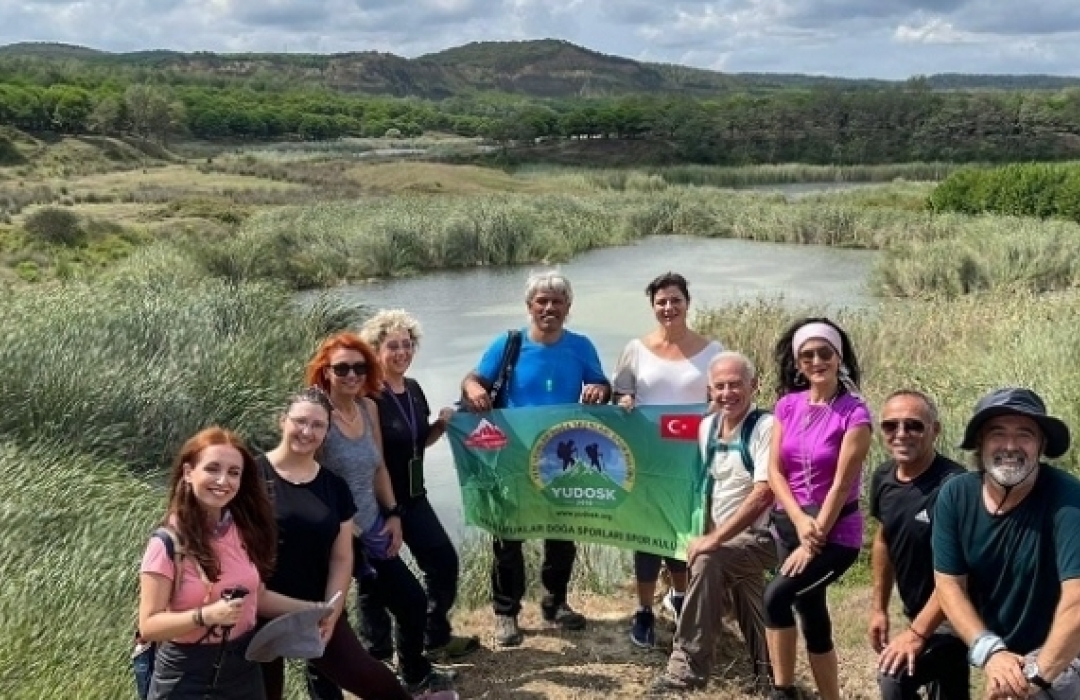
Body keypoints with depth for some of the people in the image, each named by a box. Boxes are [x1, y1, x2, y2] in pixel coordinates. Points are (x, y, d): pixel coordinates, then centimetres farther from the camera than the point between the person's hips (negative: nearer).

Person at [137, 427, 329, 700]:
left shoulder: (245, 531, -2)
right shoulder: (168, 542, -15)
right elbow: (149, 625, -15)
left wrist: (309, 609, -3)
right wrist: (206, 615, -28)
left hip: (244, 667, 5)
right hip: (186, 676, -5)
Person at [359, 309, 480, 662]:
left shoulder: (413, 389, 6)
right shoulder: (367, 396, -18)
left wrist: (441, 424, -2)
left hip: (413, 497, 8)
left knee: (444, 561, 12)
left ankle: (437, 638, 29)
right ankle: (379, 653, 20)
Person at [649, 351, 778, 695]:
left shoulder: (765, 427, -18)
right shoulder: (708, 426, 4)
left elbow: (764, 494, -26)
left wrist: (714, 539, -26)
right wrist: (705, 535, 3)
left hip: (761, 537, -8)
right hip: (727, 539, 8)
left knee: (706, 562, -28)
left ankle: (688, 667, -20)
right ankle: (766, 670, 41)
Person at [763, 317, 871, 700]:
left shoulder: (854, 412, -13)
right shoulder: (788, 405, 3)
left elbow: (841, 484, -16)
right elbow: (775, 471, 0)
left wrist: (814, 541, -16)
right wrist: (800, 520, -14)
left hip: (836, 531, -6)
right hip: (790, 523, 6)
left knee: (776, 595, -21)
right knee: (812, 616, 12)